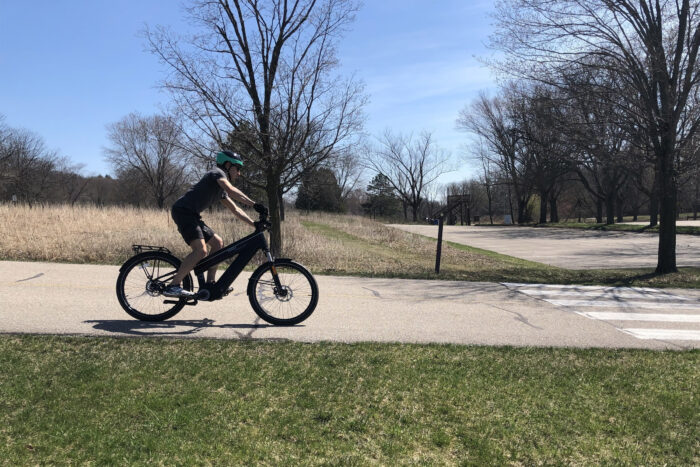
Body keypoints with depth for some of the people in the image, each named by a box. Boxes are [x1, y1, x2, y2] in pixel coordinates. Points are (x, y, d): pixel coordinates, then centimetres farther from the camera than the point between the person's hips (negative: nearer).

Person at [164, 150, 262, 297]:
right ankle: (172, 287, -18)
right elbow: (231, 190, -25)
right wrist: (254, 204, -31)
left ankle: (210, 284, 12)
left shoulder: (221, 190, 24)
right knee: (201, 251, -21)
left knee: (218, 242, 10)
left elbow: (235, 210, 23)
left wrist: (254, 224, 14)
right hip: (183, 211, -10)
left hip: (192, 215, 10)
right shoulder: (217, 173, -5)